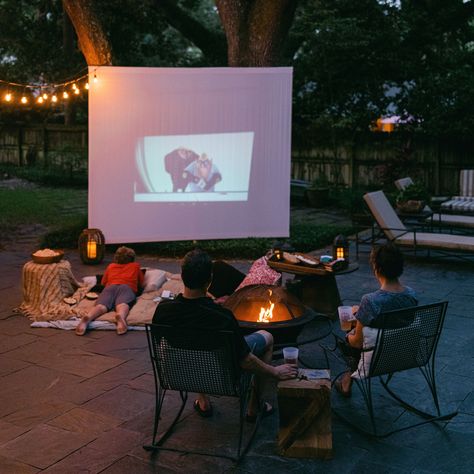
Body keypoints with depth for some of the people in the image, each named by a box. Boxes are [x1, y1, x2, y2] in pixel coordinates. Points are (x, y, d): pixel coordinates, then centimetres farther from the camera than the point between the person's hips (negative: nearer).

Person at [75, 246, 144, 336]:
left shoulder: (110, 266, 35)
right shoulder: (136, 266, 31)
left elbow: (103, 282, 44)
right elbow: (141, 284, 38)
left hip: (110, 287, 2)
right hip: (127, 287, -2)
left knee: (100, 305, -26)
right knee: (122, 304, -33)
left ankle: (88, 318, -59)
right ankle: (120, 316, -69)